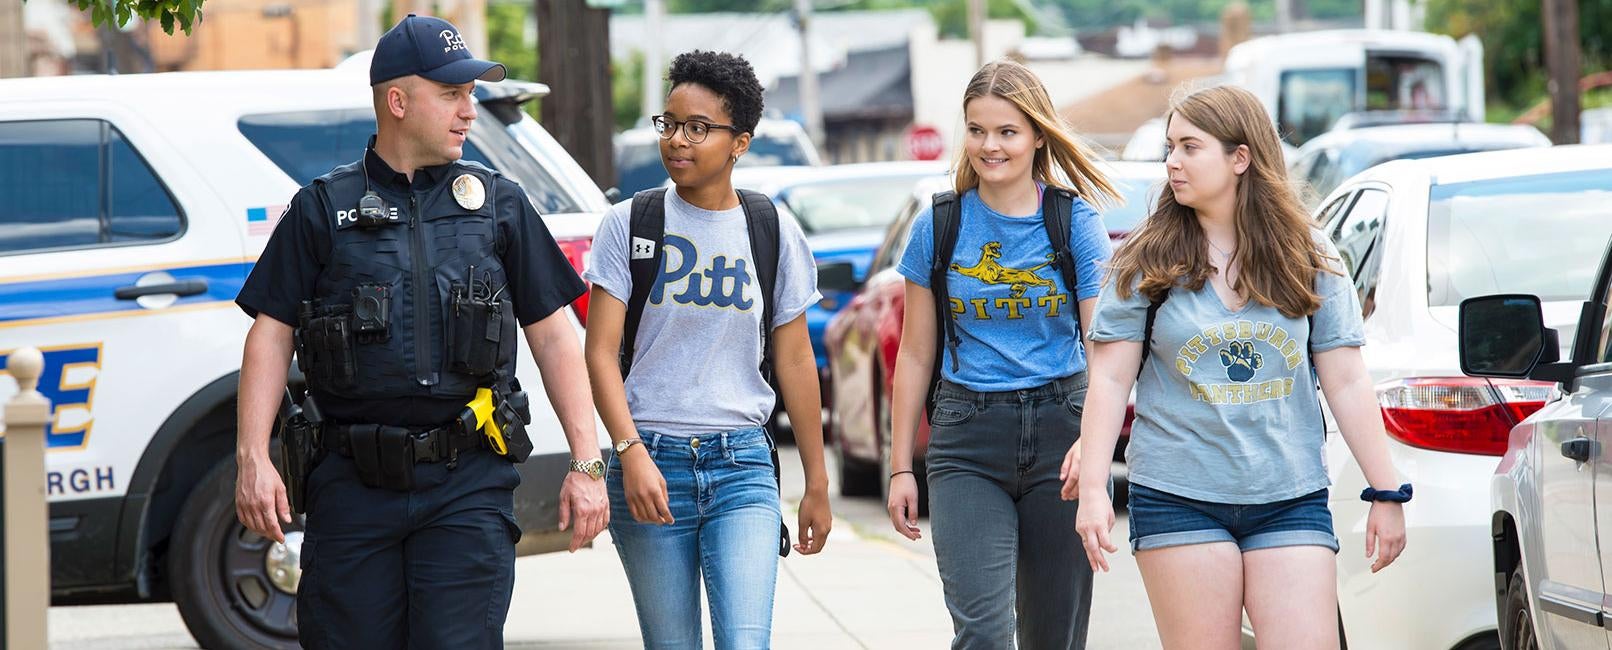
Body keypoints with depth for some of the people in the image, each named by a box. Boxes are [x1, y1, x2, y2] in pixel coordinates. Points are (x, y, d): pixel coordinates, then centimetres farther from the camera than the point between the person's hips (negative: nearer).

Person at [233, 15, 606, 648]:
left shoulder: (499, 204, 12)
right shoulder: (323, 208, 9)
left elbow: (552, 334, 13)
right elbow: (272, 334, 6)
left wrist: (586, 462, 6)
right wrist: (253, 458, -6)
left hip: (467, 485, 0)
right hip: (352, 486, 0)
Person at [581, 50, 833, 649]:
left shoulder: (775, 233, 5)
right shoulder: (629, 224, 1)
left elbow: (794, 362, 10)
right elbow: (601, 352, -3)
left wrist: (817, 484, 12)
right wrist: (632, 454, -16)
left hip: (742, 466, 0)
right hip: (649, 463, 0)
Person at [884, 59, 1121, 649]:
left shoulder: (1075, 222, 1)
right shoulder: (939, 226, 4)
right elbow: (915, 356, 10)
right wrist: (901, 468, 7)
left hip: (1060, 429, 0)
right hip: (968, 444, 0)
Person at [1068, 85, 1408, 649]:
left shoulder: (1308, 258, 5)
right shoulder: (1148, 261, 2)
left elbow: (1347, 382, 7)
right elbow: (1110, 380, 1)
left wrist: (1387, 493, 4)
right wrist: (1092, 489, -8)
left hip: (1290, 502, 1)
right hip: (1178, 500, -1)